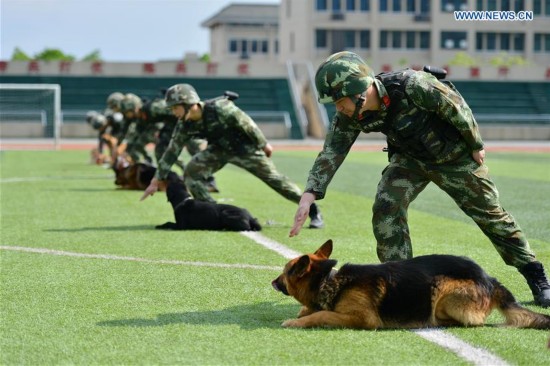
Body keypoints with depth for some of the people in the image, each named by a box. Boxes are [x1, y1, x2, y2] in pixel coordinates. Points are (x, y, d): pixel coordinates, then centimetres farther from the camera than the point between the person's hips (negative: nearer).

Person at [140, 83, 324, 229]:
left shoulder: (219, 108, -35)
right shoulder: (184, 126, -17)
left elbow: (247, 123, -23)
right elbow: (171, 152, -8)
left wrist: (263, 144, -11)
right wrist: (157, 180, -9)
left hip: (245, 147, -5)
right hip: (220, 149, 5)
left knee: (273, 178, -2)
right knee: (191, 172, -14)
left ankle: (312, 209, 11)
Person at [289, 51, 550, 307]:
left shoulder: (411, 86, -37)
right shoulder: (349, 117, -21)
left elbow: (455, 106, -25)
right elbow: (331, 153, -21)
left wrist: (476, 146, -13)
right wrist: (309, 195, -35)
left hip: (454, 155, -4)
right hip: (410, 158, 4)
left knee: (490, 214, 6)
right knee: (386, 207, -17)